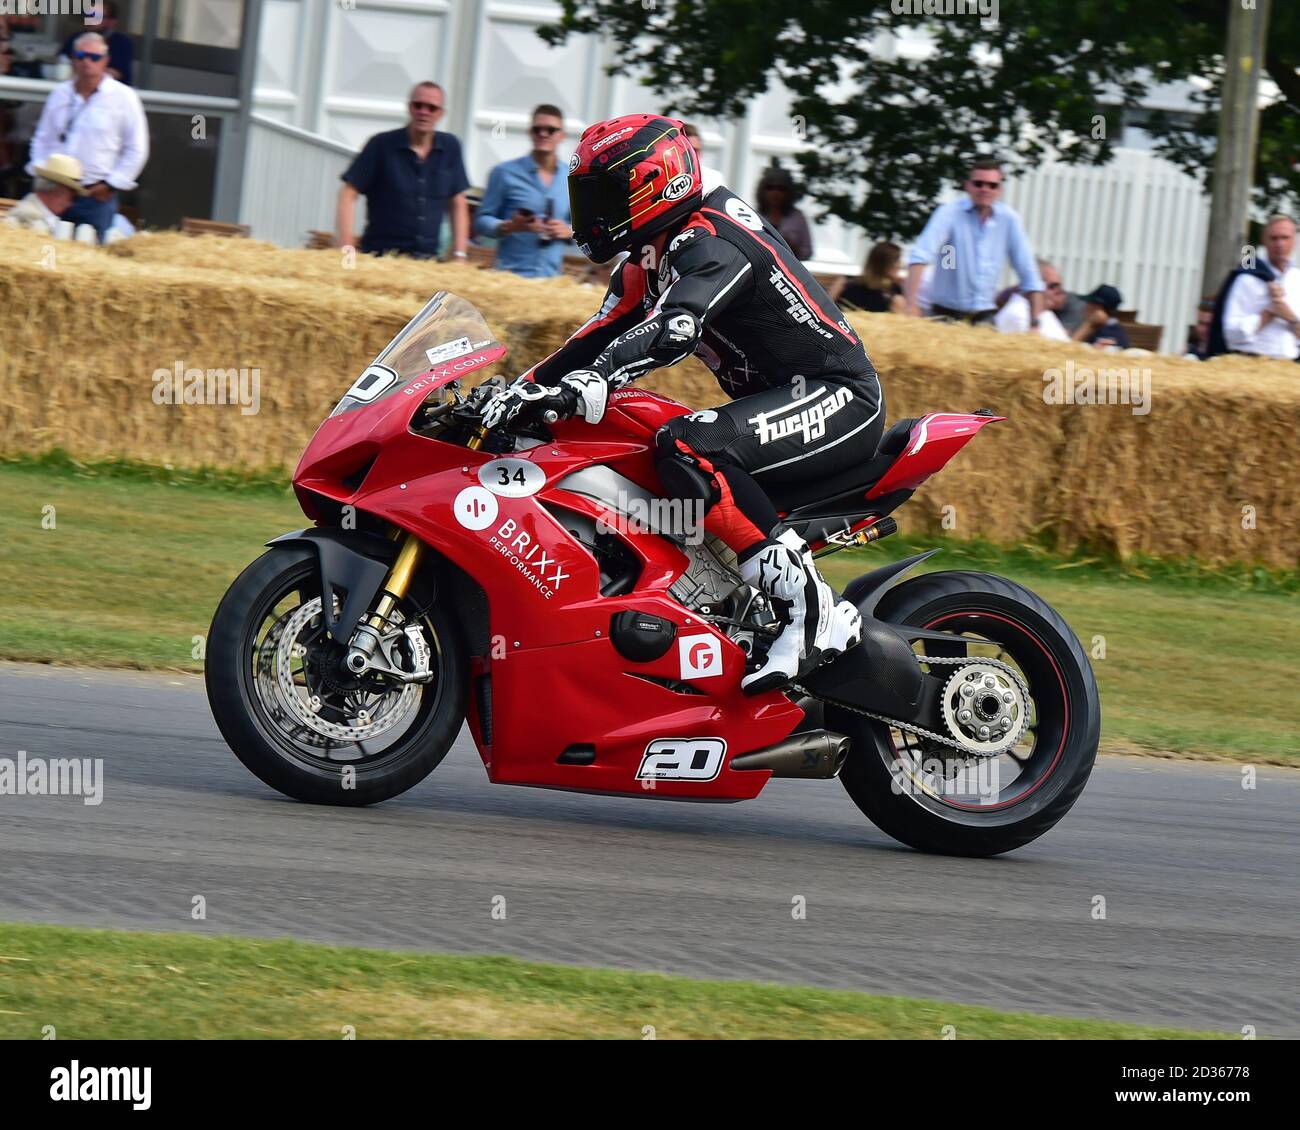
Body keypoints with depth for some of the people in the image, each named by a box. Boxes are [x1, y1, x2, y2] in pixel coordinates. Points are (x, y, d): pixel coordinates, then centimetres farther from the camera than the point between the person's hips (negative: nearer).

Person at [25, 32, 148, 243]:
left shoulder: (124, 97, -1)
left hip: (96, 195, -4)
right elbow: (43, 138, 21)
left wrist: (112, 184, -6)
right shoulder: (60, 94, 13)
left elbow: (137, 149, 0)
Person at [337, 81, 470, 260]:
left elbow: (458, 204, 15)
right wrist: (346, 250, -14)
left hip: (428, 260, 3)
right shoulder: (382, 144, -1)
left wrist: (459, 254, 6)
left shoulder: (450, 148, 8)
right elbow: (348, 195, -4)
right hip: (380, 257, -3)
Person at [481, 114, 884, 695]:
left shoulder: (712, 242, -19)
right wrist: (523, 389, 0)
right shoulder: (648, 259, 13)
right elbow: (601, 335, 12)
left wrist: (585, 385, -47)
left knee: (689, 448, -32)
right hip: (782, 401, 11)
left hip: (839, 396, -11)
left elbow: (673, 328, -36)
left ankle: (809, 607, -34)